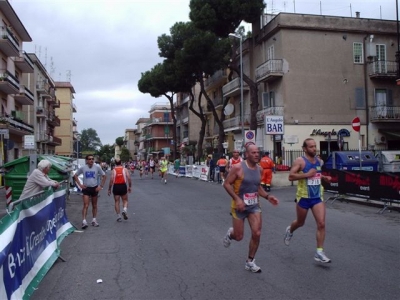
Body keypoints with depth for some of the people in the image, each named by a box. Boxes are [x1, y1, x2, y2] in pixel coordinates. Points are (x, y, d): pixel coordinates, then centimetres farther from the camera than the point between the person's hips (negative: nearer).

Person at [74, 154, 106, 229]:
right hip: (86, 188, -2)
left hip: (94, 188, 2)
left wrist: (101, 186, -3)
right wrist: (80, 185, -3)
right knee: (86, 205, -11)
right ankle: (84, 221, -13)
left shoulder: (97, 167, -5)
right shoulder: (83, 168, -6)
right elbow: (75, 176, 5)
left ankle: (94, 220, 25)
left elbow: (104, 176, 4)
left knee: (94, 205, 13)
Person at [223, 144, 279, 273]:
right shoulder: (238, 167, -17)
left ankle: (250, 262, 14)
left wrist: (268, 196, 2)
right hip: (239, 205, -4)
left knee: (257, 234, -6)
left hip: (254, 205, 5)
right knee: (239, 237, 4)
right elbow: (226, 184, -14)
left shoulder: (259, 169, 3)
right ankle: (230, 233, 43)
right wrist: (237, 199, -24)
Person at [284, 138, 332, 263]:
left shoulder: (318, 160, 7)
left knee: (321, 223, -8)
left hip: (317, 197, 5)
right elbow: (291, 176, -20)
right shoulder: (300, 161, -13)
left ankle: (319, 253, -1)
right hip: (303, 197, -4)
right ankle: (289, 230, 50)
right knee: (300, 222, 14)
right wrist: (306, 174, -26)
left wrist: (324, 177, 5)